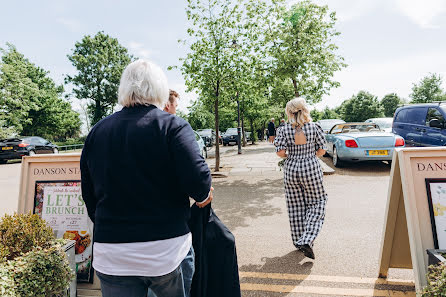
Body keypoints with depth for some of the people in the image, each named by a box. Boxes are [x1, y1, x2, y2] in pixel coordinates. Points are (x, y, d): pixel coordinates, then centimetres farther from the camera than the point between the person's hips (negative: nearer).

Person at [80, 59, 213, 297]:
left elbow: (89, 195, 8)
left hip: (110, 255, 4)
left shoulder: (96, 132, 3)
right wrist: (203, 197, -1)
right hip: (167, 250, -3)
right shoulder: (172, 126, -13)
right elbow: (197, 178, -24)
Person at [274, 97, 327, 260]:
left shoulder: (284, 130, -6)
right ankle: (307, 240, 2)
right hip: (311, 169, -1)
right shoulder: (314, 127, -4)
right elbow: (321, 151, -1)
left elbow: (280, 152, -11)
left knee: (296, 206, 13)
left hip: (291, 170, 1)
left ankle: (299, 241, 26)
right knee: (316, 203, 14)